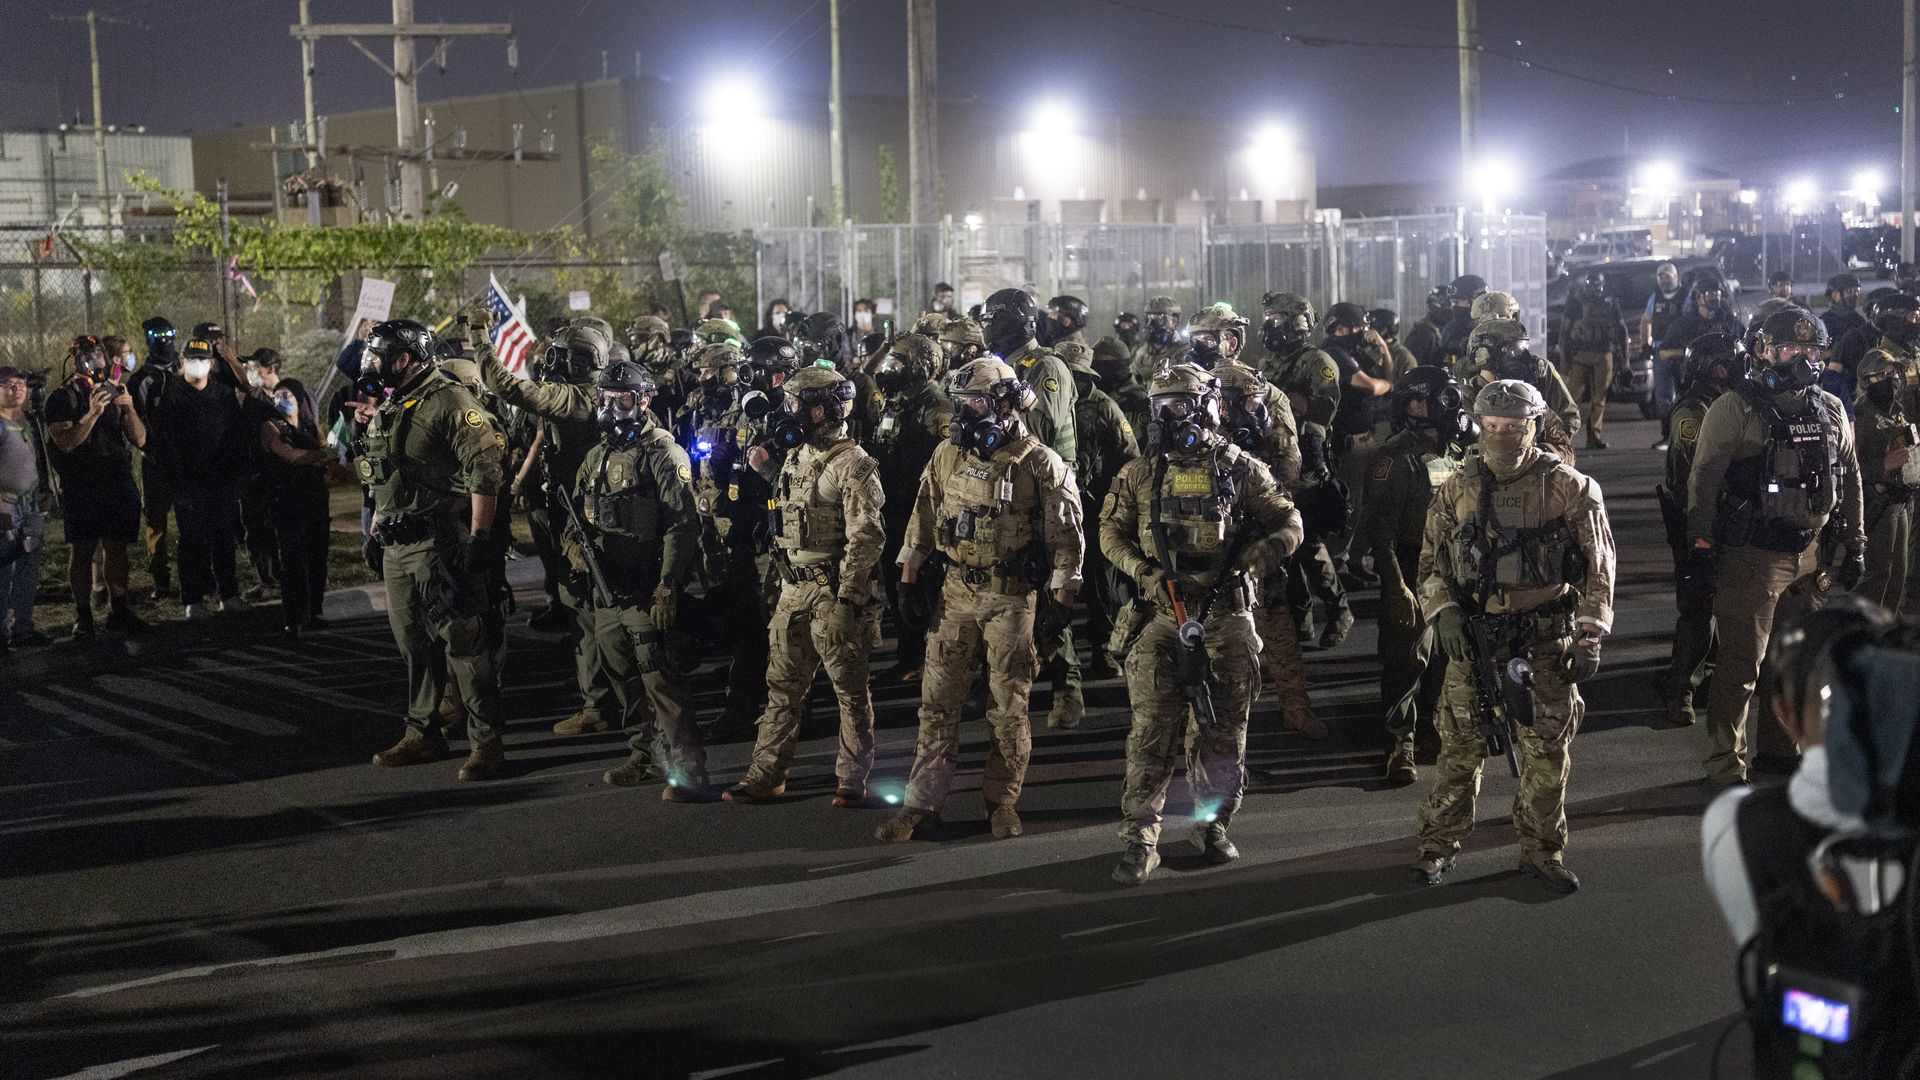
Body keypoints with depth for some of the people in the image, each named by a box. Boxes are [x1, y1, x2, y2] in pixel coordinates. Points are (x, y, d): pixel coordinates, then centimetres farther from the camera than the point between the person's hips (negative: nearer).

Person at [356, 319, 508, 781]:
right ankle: (422, 735, 25)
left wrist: (478, 538, -21)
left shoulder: (449, 401, -12)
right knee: (413, 644, 14)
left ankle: (487, 740, -2)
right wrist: (378, 522, 22)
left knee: (460, 641, -7)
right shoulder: (386, 409, 17)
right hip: (395, 547, 9)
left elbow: (485, 470, -17)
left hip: (439, 544, -9)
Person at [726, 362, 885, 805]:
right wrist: (768, 469, 15)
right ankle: (766, 774, 17)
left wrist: (847, 598, -21)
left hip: (834, 591, -8)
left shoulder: (852, 463, -13)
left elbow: (865, 536, -17)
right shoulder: (795, 454, 12)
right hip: (794, 588, 8)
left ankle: (852, 779, 11)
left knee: (849, 688, 3)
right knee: (783, 685, 11)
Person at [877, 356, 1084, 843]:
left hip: (1012, 601, -4)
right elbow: (924, 516, 12)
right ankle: (921, 802, 10)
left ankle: (1002, 802, 17)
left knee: (1009, 707, 5)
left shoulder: (1041, 464, -9)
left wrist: (1061, 603, -8)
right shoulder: (948, 454, 4)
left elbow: (1065, 535, -6)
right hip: (955, 594, 4)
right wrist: (909, 578, 9)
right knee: (938, 701, 5)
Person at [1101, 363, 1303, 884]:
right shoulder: (1140, 474, 7)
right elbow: (1111, 532, 11)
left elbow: (1288, 526, 2)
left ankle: (1214, 822, 26)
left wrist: (1241, 562, -12)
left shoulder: (1240, 469, 1)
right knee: (1152, 728, -6)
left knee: (1223, 728, 9)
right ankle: (1140, 838, -3)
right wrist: (1145, 572, -7)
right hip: (1161, 612, 0)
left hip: (1225, 613, 0)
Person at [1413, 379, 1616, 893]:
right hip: (1474, 637, 1)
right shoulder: (1456, 490, 5)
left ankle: (1542, 850, 19)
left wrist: (1590, 636, -5)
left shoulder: (1568, 488, -2)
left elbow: (1598, 566, 1)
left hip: (1547, 639, -1)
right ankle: (1438, 845, 16)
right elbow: (1432, 562, 10)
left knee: (1548, 752, 4)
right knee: (1459, 747, 4)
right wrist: (1443, 612, -7)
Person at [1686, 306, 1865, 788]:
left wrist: (1854, 545, 15)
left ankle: (1777, 740, 34)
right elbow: (1704, 479, -10)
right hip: (1750, 559, -6)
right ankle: (1726, 768, 2)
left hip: (1808, 557, 6)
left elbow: (1850, 479, 16)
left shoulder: (1830, 411, 9)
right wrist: (1699, 545, -14)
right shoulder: (1735, 409, -9)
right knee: (1740, 667, -5)